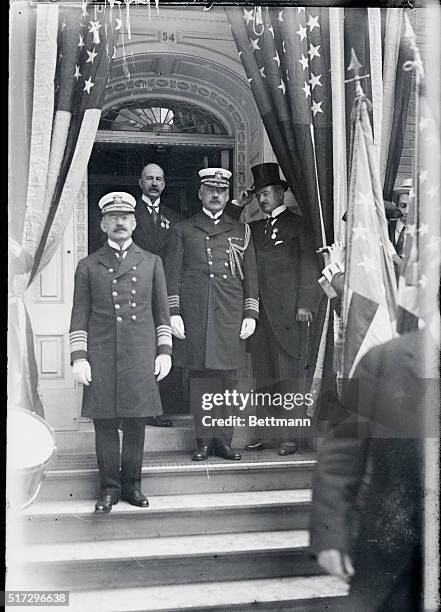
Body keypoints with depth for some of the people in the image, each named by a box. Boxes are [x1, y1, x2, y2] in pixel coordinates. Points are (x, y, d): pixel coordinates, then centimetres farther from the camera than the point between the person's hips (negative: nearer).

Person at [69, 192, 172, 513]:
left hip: (140, 356, 1)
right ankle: (109, 487, 13)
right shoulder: (88, 266, 10)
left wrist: (164, 351, 6)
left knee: (136, 422, 3)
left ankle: (132, 483, 17)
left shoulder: (152, 262, 13)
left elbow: (162, 311, 13)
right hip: (101, 357, 0)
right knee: (105, 423, 2)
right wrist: (79, 357, -1)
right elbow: (79, 316, 7)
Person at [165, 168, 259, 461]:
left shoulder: (241, 231, 16)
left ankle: (223, 439, 9)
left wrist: (250, 314, 4)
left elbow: (250, 275, 13)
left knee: (226, 378, 1)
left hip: (230, 315, 1)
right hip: (194, 314, -1)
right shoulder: (183, 229, 13)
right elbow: (172, 274, 7)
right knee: (200, 376, -1)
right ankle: (204, 440, 7)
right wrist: (173, 313, -2)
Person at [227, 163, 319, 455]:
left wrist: (305, 304, -10)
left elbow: (309, 265, -2)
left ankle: (290, 436, -1)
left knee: (288, 374, -5)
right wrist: (238, 205, 11)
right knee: (262, 375, 7)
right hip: (258, 310, 6)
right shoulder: (254, 227, 21)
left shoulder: (298, 224, 4)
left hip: (286, 311, -5)